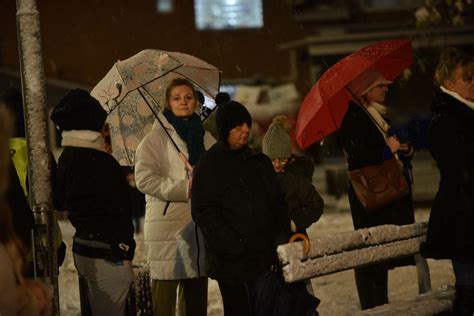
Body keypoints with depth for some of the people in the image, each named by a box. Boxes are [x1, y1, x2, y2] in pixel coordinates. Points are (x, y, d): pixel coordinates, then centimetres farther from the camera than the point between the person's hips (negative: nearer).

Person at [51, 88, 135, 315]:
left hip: (82, 249, 8)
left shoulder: (67, 158, 6)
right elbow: (119, 211, -18)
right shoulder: (104, 163, -18)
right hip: (107, 254, -8)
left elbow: (59, 201, 19)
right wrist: (125, 251, -10)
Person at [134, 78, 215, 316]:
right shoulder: (156, 137, -1)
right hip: (167, 224, -5)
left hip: (200, 226, 5)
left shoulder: (206, 138, 15)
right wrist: (186, 189, -17)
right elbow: (144, 178, -12)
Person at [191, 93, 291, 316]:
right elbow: (204, 213, -10)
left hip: (264, 256, 5)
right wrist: (233, 246, -17)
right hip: (231, 262, -5)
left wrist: (281, 240, 5)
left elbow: (277, 205, 18)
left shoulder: (259, 162, 15)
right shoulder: (209, 165, -4)